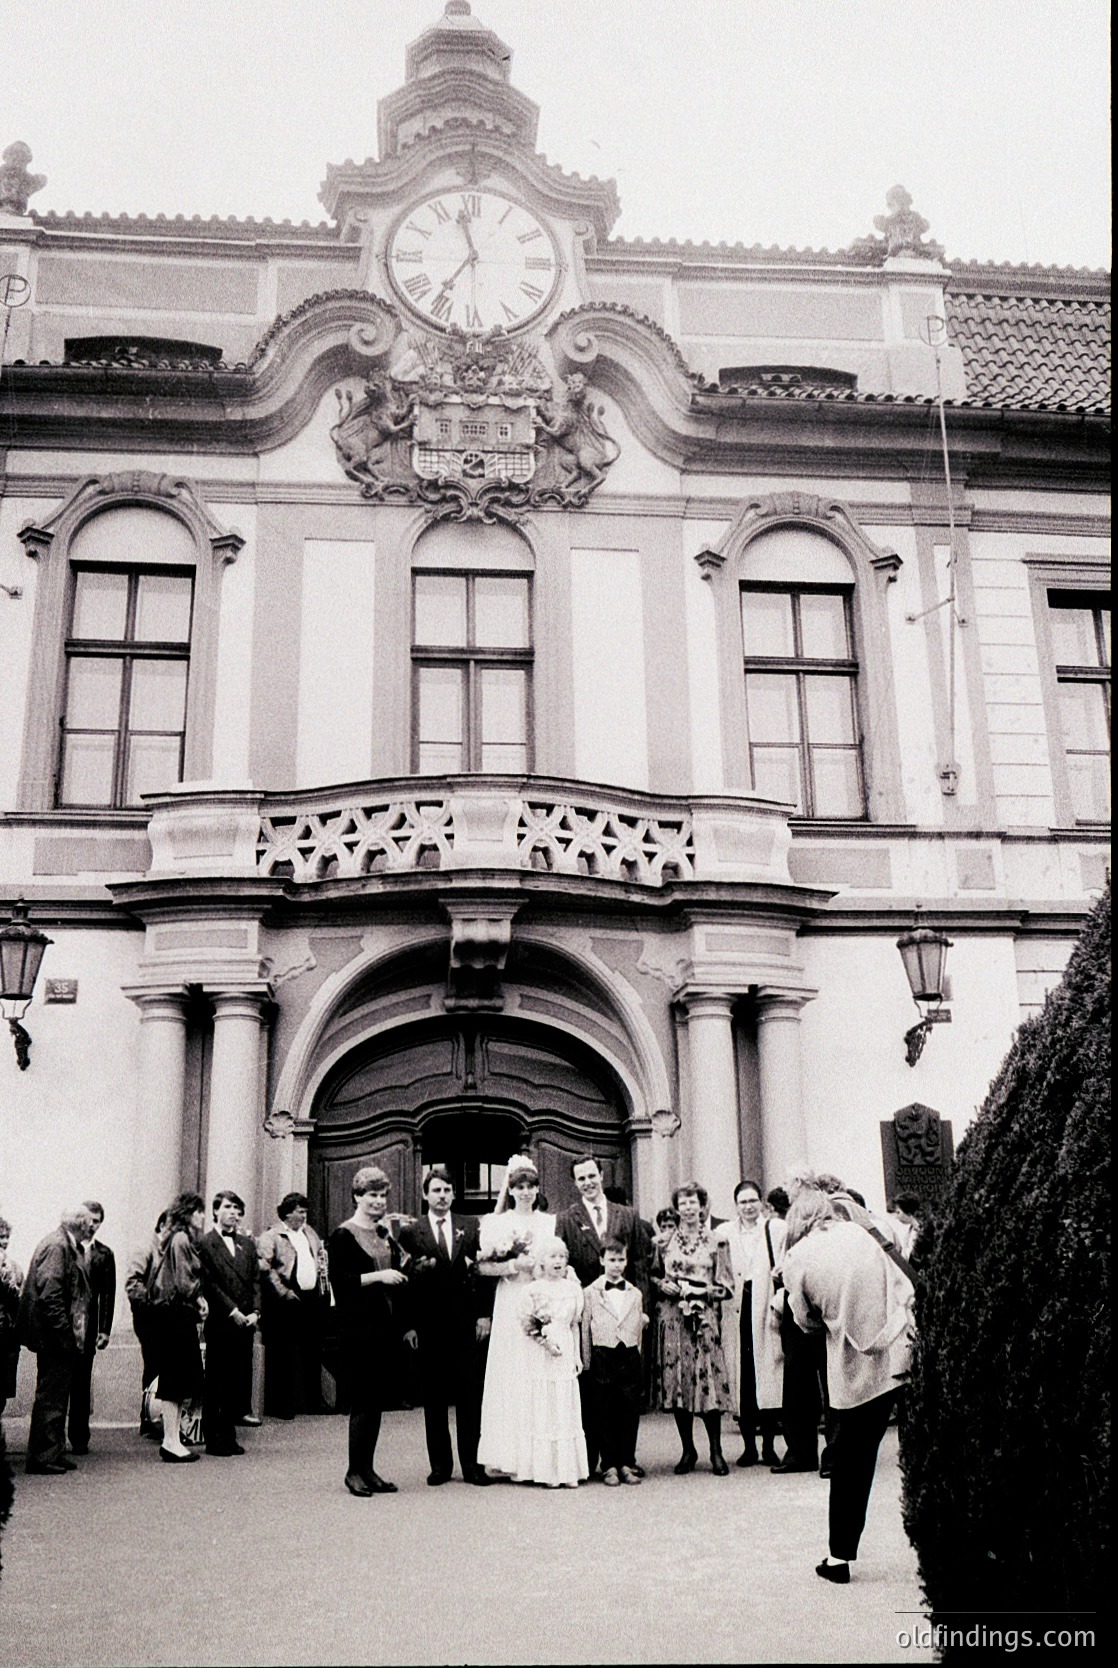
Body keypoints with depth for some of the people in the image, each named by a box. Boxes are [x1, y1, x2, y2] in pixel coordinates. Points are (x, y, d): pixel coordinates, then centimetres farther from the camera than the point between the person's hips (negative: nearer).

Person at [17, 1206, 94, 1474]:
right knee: (51, 1398, -3)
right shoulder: (56, 1246, -16)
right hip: (55, 1338, -10)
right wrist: (66, 1336, -21)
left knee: (56, 1398, 15)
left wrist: (72, 1336, 14)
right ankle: (42, 1457, 4)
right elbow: (49, 1296, -23)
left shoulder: (68, 1247, 14)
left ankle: (53, 1453, 22)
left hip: (61, 1339, 10)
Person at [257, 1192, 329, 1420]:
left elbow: (321, 1258, 24)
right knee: (282, 1355, -1)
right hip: (286, 1305, -7)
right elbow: (264, 1269, -15)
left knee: (313, 1352, 12)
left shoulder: (309, 1233, 17)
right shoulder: (270, 1237, -6)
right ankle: (279, 1405, 6)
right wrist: (285, 1294, -16)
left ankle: (313, 1401, 22)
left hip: (312, 1299, 7)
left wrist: (324, 1287, 11)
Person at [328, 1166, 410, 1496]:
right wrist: (377, 1276, -19)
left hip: (386, 1326, 7)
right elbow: (338, 1279, -14)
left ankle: (368, 1469, 16)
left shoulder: (385, 1234, 16)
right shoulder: (343, 1235, -5)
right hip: (359, 1327, -7)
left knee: (378, 1398, 8)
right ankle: (355, 1471, 5)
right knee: (363, 1398, -5)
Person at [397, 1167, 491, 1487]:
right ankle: (440, 1464, 15)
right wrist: (409, 1325, -9)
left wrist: (484, 1314, 0)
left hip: (467, 1324, 1)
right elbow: (405, 1281, 0)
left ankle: (472, 1463, 11)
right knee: (433, 1399, 6)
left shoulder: (471, 1227, 7)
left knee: (470, 1396, 3)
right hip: (429, 1325, 0)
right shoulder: (411, 1232, 3)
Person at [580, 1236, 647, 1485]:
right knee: (604, 1414, 0)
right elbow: (585, 1330, 3)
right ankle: (609, 1466, 9)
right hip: (603, 1358, -2)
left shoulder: (635, 1294, 11)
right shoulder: (590, 1293, 3)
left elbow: (639, 1328, 15)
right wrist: (586, 1366, 1)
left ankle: (627, 1464, 14)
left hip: (630, 1356, 2)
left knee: (630, 1413, 3)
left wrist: (637, 1355, 10)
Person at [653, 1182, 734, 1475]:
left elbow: (727, 1286, 2)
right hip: (673, 1318, 2)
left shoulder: (715, 1241, 3)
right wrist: (664, 1285, -6)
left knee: (708, 1379, -5)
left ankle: (716, 1451, 6)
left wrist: (702, 1291, -12)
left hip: (705, 1318, -2)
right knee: (677, 1380, 2)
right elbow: (654, 1277, 14)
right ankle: (687, 1449, 14)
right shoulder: (666, 1241, 9)